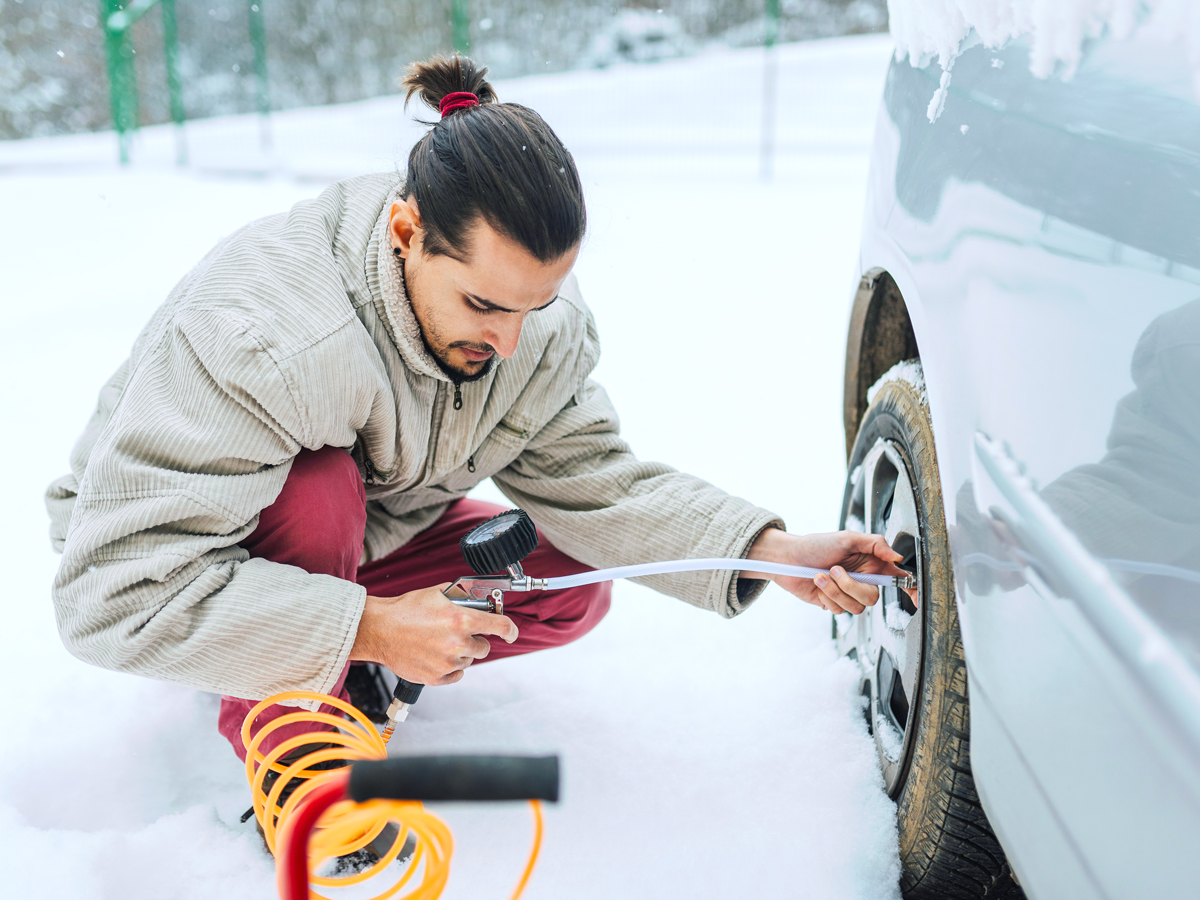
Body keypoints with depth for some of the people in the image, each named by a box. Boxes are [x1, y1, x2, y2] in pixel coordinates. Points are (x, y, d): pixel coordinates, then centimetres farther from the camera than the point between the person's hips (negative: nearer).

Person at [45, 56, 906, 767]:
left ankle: (338, 672, 5)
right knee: (323, 490, -38)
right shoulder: (263, 331, -40)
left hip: (367, 530, 5)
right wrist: (367, 628, -42)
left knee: (573, 588, -10)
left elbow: (587, 474, -16)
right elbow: (116, 590, -39)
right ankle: (282, 739, -12)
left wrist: (768, 552, -28)